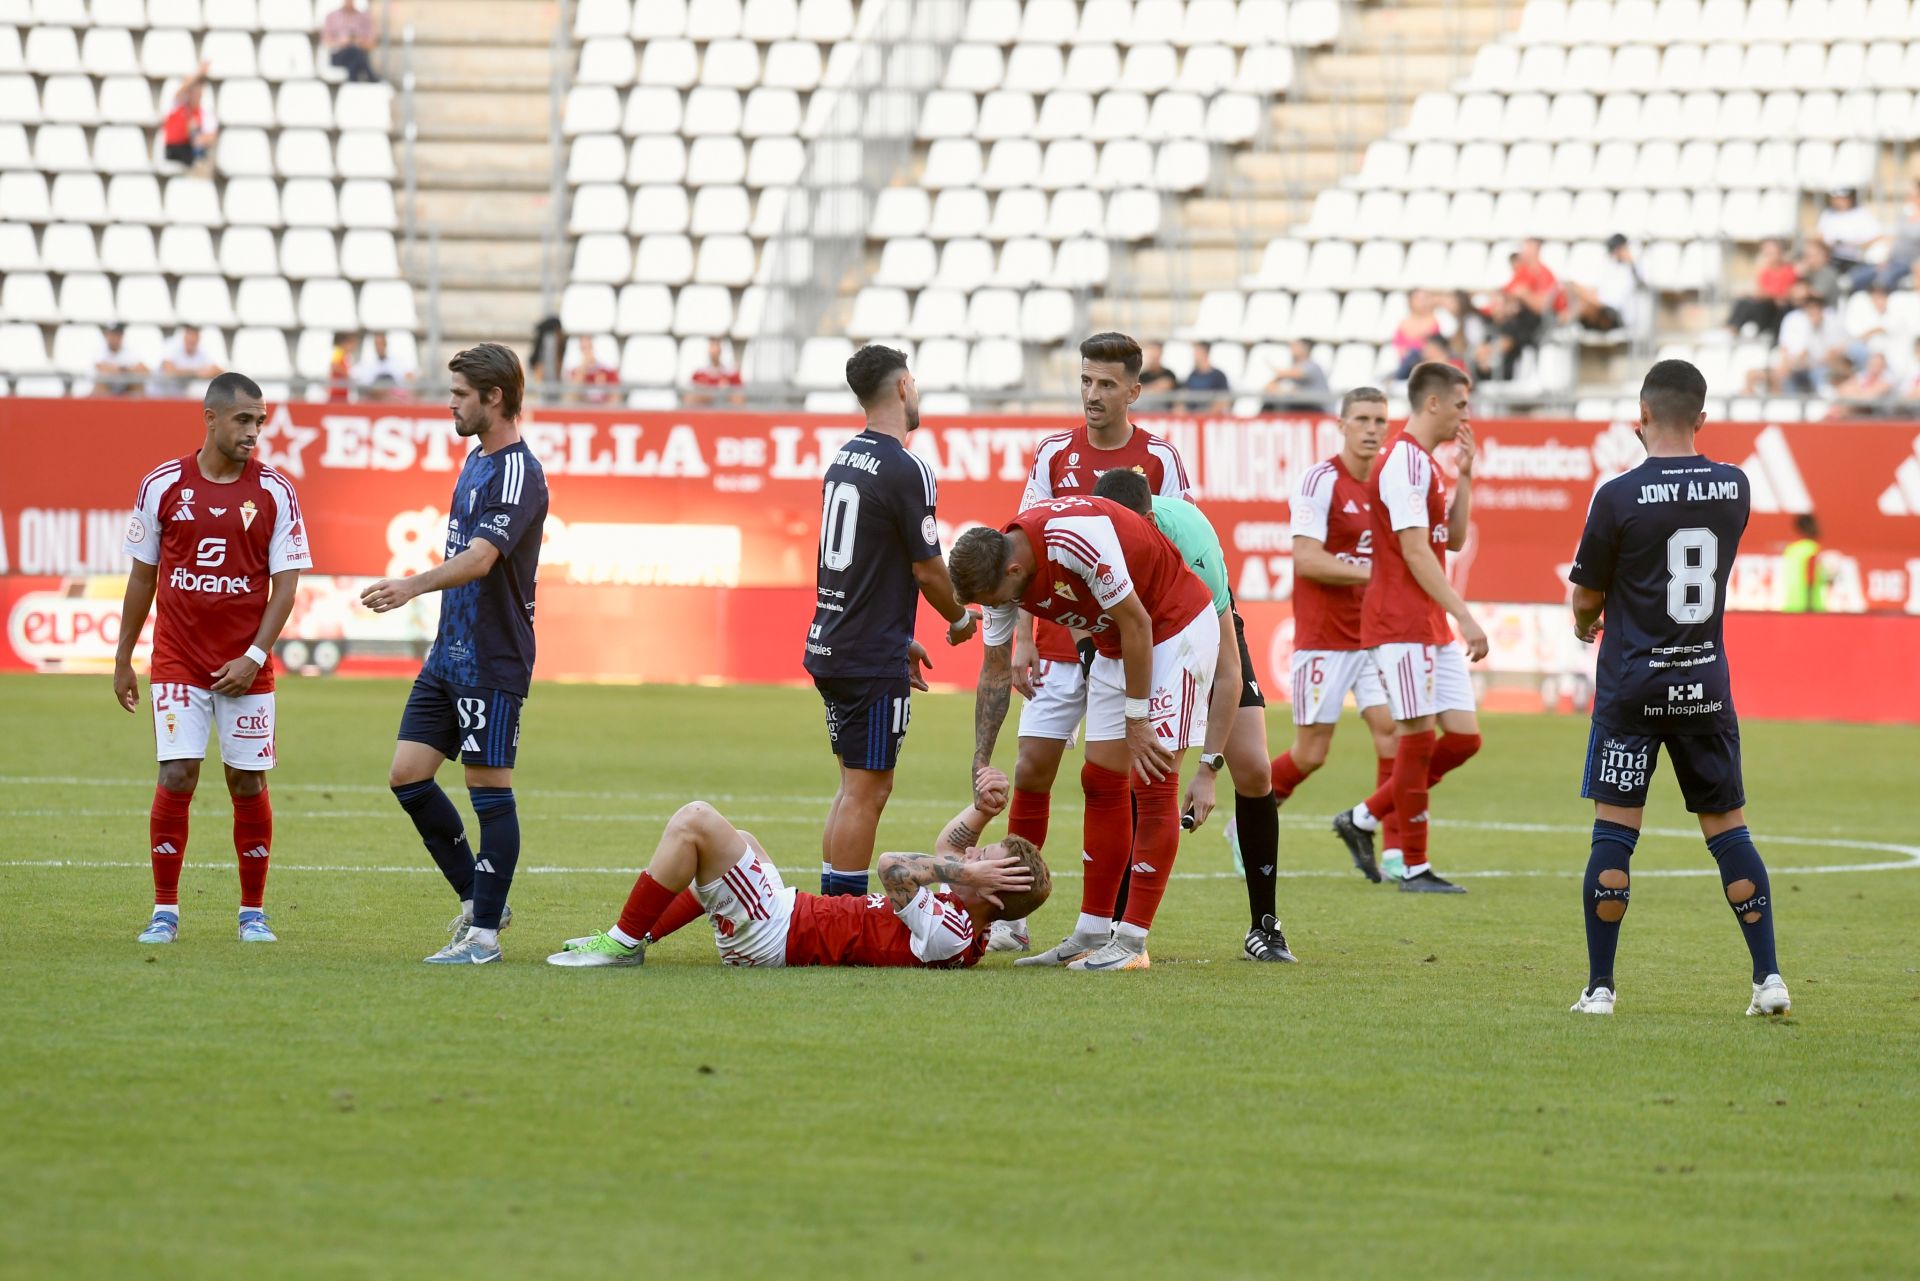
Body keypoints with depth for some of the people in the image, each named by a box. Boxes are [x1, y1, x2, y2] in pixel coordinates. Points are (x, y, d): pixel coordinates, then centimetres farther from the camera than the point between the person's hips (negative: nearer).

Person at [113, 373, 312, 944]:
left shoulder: (274, 491, -1)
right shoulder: (162, 485, 0)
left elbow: (285, 584, -1)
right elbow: (142, 577, 9)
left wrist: (254, 657, -12)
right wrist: (123, 660, 10)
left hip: (246, 667, 0)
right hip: (177, 662, 0)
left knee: (248, 784, 2)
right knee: (176, 777, -8)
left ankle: (254, 912, 14)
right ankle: (165, 912, 1)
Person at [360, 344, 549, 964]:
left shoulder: (519, 475, -16)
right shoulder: (475, 461, 15)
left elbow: (480, 559, -30)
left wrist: (413, 586, -44)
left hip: (493, 662, -9)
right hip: (450, 652, 9)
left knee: (490, 791, -3)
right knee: (407, 775, 6)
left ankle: (483, 934, 1)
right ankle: (477, 898, 17)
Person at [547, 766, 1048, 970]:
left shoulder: (947, 936, -28)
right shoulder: (972, 928, 1)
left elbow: (892, 866, -35)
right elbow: (948, 849, 17)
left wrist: (965, 871, -28)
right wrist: (983, 809, 2)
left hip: (773, 935, -10)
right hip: (787, 920, 10)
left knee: (695, 821, -12)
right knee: (738, 841, 32)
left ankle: (624, 943, 2)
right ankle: (632, 937, 35)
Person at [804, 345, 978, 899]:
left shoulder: (844, 458, 11)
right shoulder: (906, 470, -16)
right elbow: (926, 568, -12)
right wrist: (961, 619, 7)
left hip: (831, 647, 9)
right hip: (873, 661, -9)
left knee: (859, 787, 15)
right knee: (866, 789, -6)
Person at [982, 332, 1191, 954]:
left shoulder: (1160, 460, -3)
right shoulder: (1054, 454, 4)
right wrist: (1023, 640, -3)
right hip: (1059, 642, 2)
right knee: (1032, 769, -1)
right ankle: (1012, 915, 7)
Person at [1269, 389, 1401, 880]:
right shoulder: (1320, 481, -12)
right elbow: (1306, 560, -19)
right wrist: (1371, 572, -23)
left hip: (1373, 634, 6)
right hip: (1323, 638, -6)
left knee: (1393, 734, -7)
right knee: (1310, 754, 1)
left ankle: (1394, 852, -5)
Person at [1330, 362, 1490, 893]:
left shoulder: (1425, 463, 18)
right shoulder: (1403, 463, -14)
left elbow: (1454, 539, 21)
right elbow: (1415, 552, -20)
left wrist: (1465, 474, 12)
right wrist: (1466, 617, -21)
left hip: (1433, 627, 10)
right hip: (1402, 624, -10)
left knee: (1464, 737, 6)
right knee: (1417, 739, -5)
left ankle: (1363, 819, 15)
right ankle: (1416, 868, 1)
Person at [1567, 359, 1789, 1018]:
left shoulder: (1620, 496, -12)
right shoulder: (1733, 488, 1)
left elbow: (1586, 599, -2)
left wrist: (1585, 624, 21)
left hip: (1632, 689, -3)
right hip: (1706, 685, 4)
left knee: (1613, 832, 1)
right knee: (1729, 831, 9)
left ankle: (1600, 987, 2)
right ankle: (1769, 979, 4)